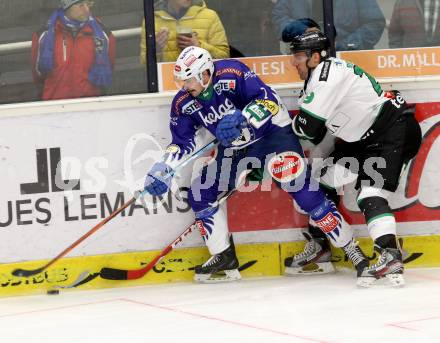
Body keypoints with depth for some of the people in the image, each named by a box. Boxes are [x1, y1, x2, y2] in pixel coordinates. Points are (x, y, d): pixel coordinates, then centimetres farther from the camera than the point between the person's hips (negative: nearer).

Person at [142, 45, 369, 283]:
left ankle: (350, 248, -12)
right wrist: (164, 169, -10)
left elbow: (269, 101, -31)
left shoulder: (232, 74, -26)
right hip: (234, 147, 7)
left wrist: (242, 119, -45)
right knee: (199, 193, -2)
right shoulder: (183, 103, -7)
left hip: (272, 131, -7)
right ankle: (224, 260, 10)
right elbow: (182, 142, 4)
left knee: (298, 186, -20)